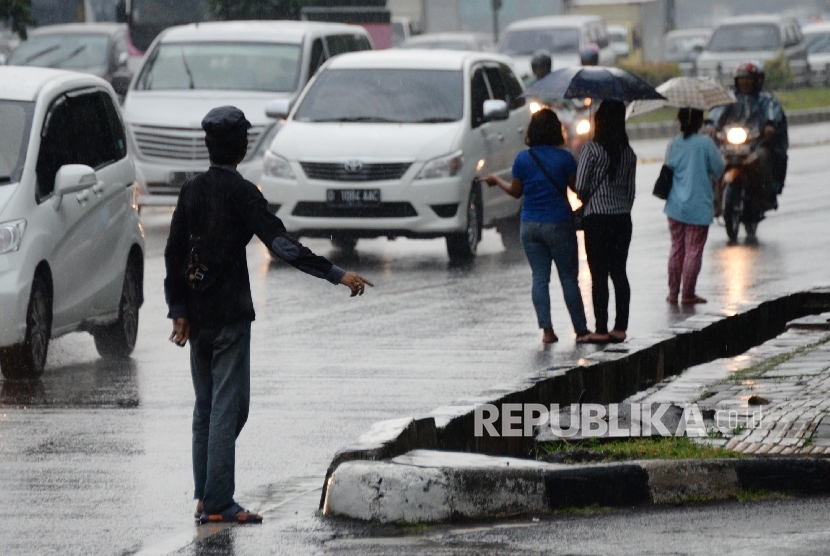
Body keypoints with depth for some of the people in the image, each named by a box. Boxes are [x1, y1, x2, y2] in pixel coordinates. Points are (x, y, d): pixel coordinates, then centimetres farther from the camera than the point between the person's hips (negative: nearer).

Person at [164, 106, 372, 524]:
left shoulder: (191, 191, 7)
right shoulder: (241, 193, -10)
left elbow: (174, 253, 6)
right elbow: (282, 244, -20)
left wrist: (178, 311, 9)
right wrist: (336, 274, -22)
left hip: (197, 315, 6)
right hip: (230, 314, -6)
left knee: (205, 406, 13)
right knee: (227, 406, -5)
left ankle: (204, 498, 13)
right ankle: (218, 502, -10)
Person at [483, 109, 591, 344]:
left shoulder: (522, 159, -2)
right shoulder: (564, 158, -9)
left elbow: (516, 191, 7)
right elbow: (577, 188, -1)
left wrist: (496, 180, 26)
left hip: (530, 226, 2)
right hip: (559, 225, -2)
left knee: (539, 278, 7)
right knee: (569, 279, 4)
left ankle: (547, 330, 1)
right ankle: (581, 330, 6)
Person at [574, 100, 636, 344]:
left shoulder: (591, 149, -10)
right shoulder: (628, 153, 6)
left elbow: (580, 187, -10)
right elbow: (630, 190, 9)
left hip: (597, 217, -5)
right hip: (622, 218, 5)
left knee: (599, 275, -1)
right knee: (619, 273, 11)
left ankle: (601, 330, -2)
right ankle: (620, 328, 11)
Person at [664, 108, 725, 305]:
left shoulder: (674, 144, -1)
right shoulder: (705, 143, -12)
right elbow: (719, 168, -6)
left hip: (676, 205, 4)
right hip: (699, 206, -4)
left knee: (676, 248, 14)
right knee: (694, 250, 3)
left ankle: (673, 293, 16)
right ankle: (688, 294, 4)